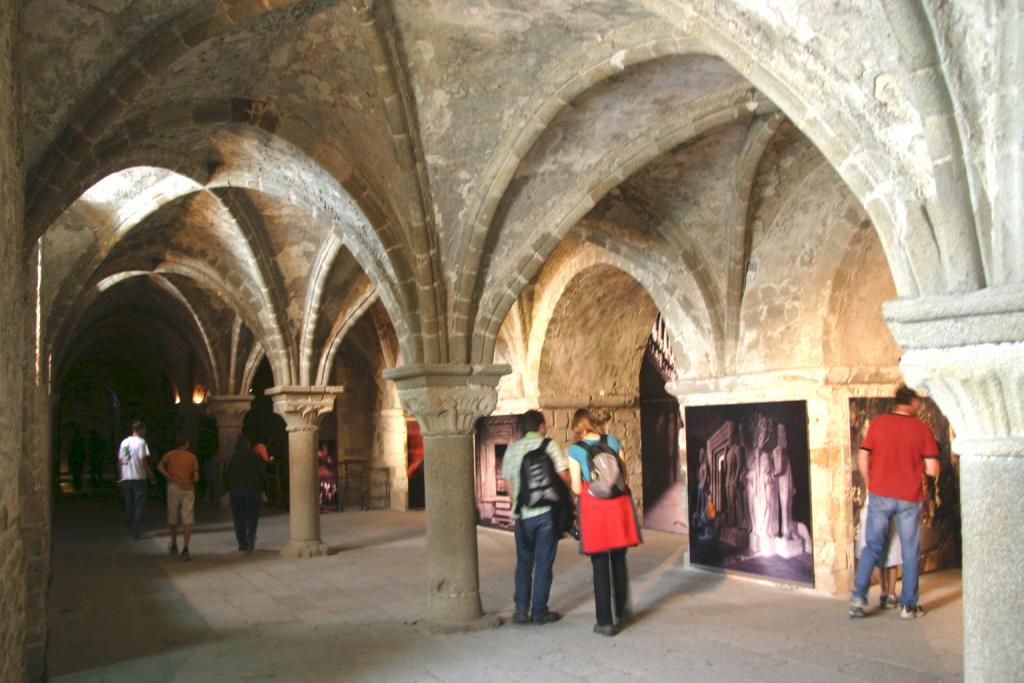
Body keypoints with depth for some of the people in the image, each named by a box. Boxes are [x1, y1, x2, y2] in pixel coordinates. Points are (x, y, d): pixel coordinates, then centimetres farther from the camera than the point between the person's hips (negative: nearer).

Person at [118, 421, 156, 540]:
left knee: (130, 505, 15)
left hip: (126, 478, 6)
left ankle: (132, 529, 24)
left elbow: (119, 461, 11)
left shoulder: (124, 442, 9)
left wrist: (121, 476, 19)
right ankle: (136, 532, -3)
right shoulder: (141, 442, -11)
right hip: (138, 477, -6)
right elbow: (143, 462, -15)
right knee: (139, 505, 1)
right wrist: (151, 475, -7)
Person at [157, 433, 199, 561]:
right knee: (187, 521, -2)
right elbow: (196, 477, -4)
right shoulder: (192, 457, 3)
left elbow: (159, 466, -13)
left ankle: (174, 546, 29)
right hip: (188, 489, -1)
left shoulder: (169, 455, 6)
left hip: (173, 488, 1)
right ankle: (185, 549, -13)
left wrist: (170, 478, -6)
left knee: (172, 519, 16)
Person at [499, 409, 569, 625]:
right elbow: (563, 475, -10)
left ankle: (521, 611, 12)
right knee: (543, 563, 6)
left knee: (524, 562, 14)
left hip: (522, 513, 3)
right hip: (546, 511, -3)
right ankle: (540, 612, 10)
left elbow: (507, 482, 11)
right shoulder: (549, 444, -3)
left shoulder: (512, 449, 7)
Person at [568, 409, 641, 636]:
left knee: (600, 566, 4)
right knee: (619, 562, 16)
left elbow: (577, 488, -6)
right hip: (619, 505, 3)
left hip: (593, 507, -3)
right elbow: (624, 473, 8)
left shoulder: (575, 450, -5)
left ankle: (605, 622, 9)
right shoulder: (612, 441, 4)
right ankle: (621, 615, 27)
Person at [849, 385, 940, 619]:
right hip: (910, 498, -1)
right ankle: (908, 606, 16)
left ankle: (858, 597, 2)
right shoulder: (922, 429, -5)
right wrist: (917, 464, 14)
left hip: (880, 495, 1)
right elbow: (933, 470, -7)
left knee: (872, 547, 10)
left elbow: (863, 458, -2)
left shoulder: (878, 423, -2)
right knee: (910, 552, 10)